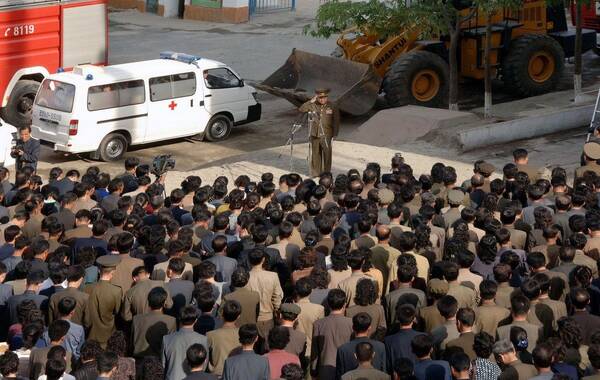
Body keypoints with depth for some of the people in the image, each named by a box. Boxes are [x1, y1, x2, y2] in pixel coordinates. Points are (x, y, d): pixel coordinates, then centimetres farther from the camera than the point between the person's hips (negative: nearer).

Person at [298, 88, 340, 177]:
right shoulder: (313, 105, 2)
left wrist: (334, 135, -4)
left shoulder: (332, 107, -3)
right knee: (315, 154, 9)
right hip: (314, 135, 2)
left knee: (327, 154, -4)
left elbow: (336, 122, 0)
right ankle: (315, 173, 18)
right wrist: (311, 101, -15)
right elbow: (301, 109, -9)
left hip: (326, 135, -2)